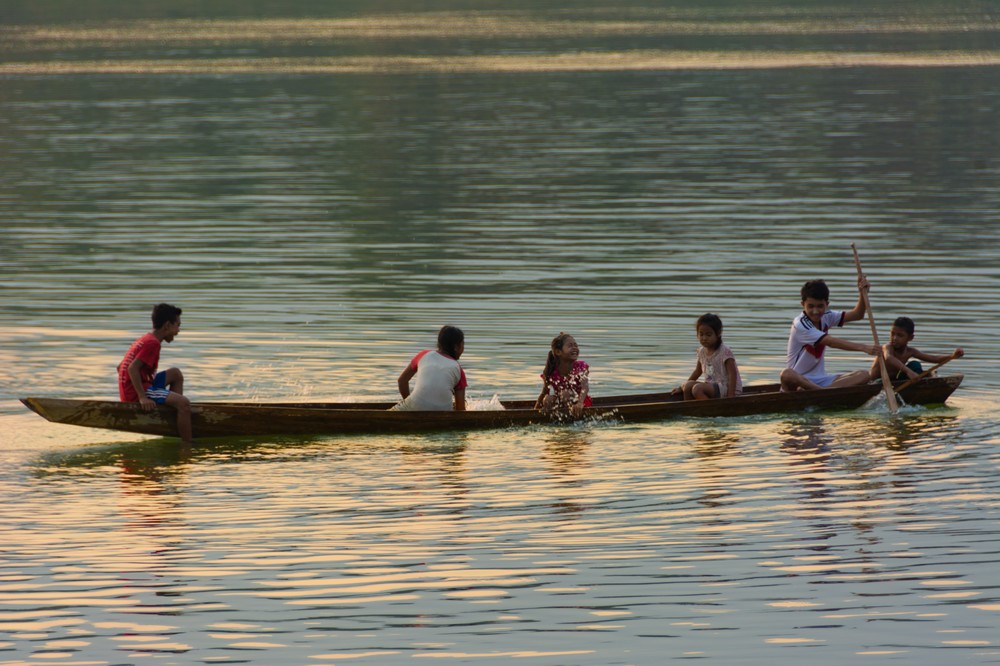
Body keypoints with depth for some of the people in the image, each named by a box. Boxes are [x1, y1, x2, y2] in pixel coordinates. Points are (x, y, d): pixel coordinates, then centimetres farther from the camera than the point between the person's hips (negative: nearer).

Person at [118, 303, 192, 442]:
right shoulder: (153, 343, -13)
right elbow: (132, 368, -25)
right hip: (134, 393, -11)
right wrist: (142, 397, -26)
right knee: (183, 403, -22)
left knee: (176, 374, 22)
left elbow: (120, 367, 22)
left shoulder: (144, 340, 19)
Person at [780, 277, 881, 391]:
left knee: (863, 375, -14)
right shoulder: (800, 325, -15)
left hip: (820, 380, 7)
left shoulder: (825, 317, 9)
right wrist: (863, 348, -33)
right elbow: (831, 342, -24)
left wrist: (862, 293, -14)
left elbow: (857, 315, 5)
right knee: (787, 375, -42)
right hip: (799, 380, -7)